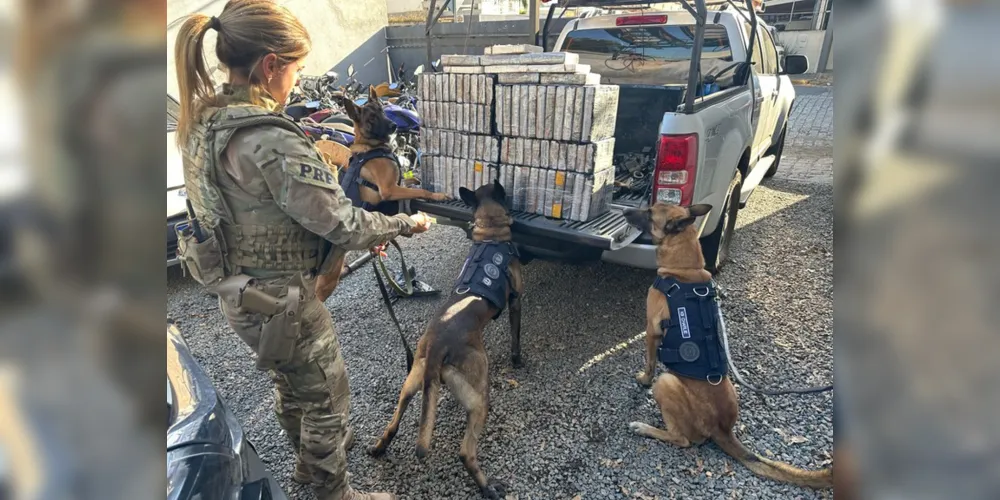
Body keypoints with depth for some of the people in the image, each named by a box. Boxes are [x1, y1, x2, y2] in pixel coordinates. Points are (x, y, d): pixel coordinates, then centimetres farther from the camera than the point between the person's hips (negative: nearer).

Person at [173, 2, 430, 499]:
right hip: (279, 300, -9)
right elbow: (341, 224, -25)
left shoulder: (201, 122, 0)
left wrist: (360, 233, 6)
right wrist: (406, 224, -7)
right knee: (327, 398, 15)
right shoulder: (270, 141, -30)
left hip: (238, 290, 9)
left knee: (290, 384, 30)